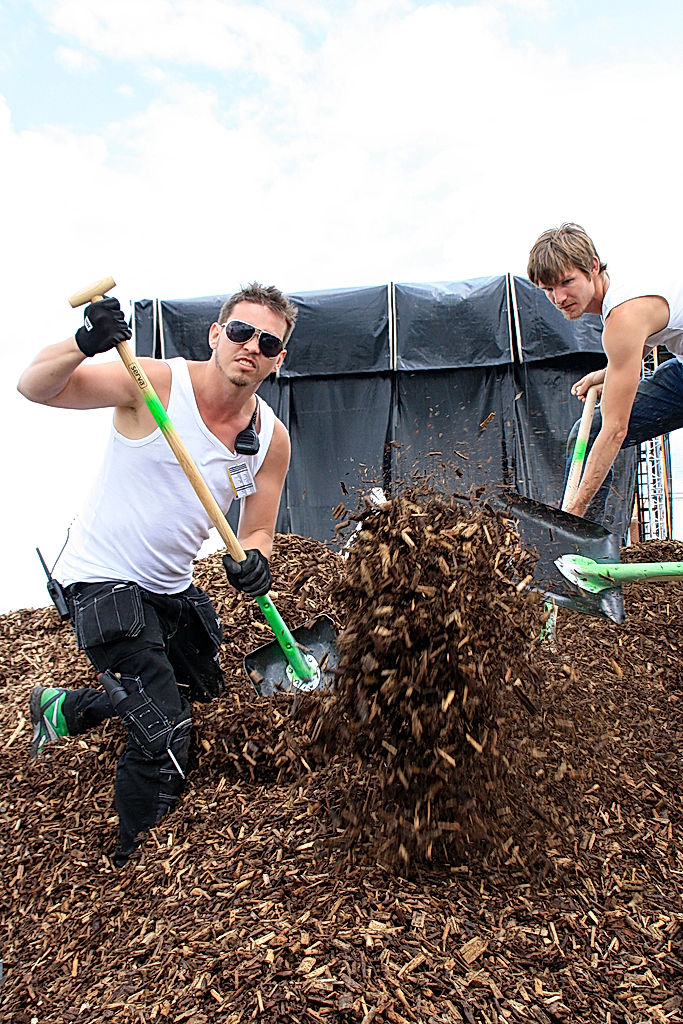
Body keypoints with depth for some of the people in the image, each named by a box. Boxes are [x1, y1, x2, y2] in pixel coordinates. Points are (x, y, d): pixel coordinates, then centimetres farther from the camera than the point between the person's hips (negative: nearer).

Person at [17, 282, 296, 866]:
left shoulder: (272, 439, -3)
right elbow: (35, 387, -23)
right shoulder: (157, 383, -19)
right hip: (102, 581, -7)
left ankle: (63, 708, 48)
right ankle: (133, 866, 17)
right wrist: (84, 346, -43)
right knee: (165, 735, -11)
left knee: (205, 691, 27)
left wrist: (254, 562, -22)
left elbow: (258, 531, 2)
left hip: (171, 588, 7)